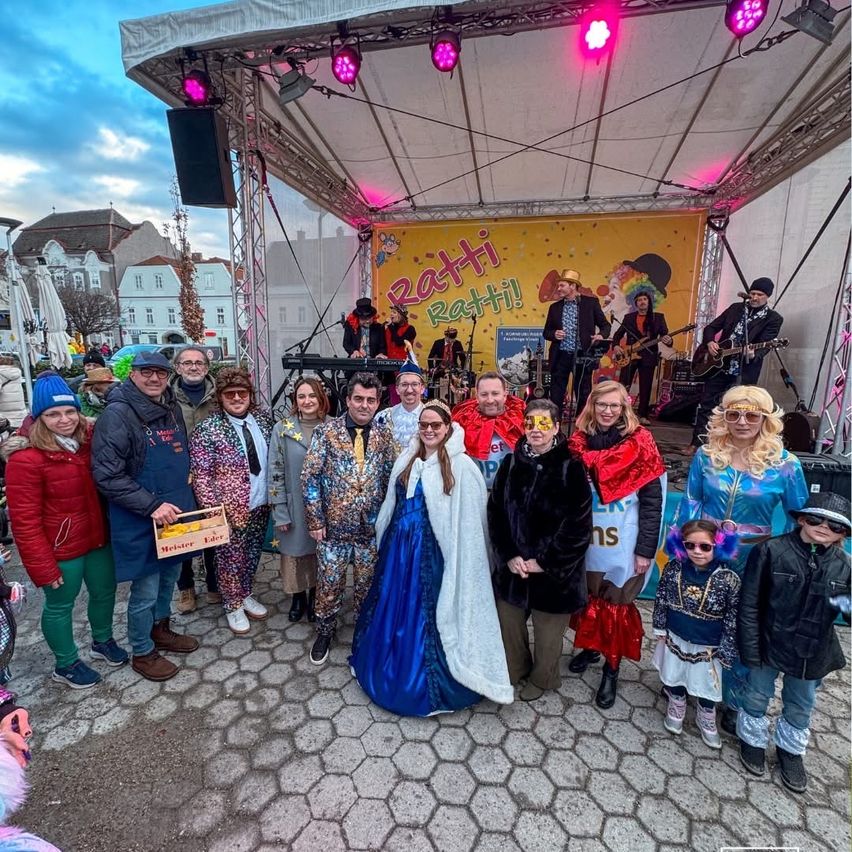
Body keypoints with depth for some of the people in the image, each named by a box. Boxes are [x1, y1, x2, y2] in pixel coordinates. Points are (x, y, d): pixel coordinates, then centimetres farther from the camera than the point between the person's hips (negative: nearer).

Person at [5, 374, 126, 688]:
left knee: (105, 592, 22)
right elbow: (25, 521, -18)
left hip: (98, 539, 6)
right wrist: (43, 566, -17)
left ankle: (102, 642, 48)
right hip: (61, 548, -5)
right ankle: (66, 665, 38)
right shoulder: (26, 459, -21)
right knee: (60, 605, 16)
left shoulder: (90, 440, -5)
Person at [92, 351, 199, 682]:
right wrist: (152, 506, -24)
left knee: (169, 577, 23)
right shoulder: (117, 415, -17)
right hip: (140, 523, -7)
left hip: (175, 514, 7)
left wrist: (187, 499, 9)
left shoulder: (172, 409, 5)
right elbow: (107, 476, -21)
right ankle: (143, 653, 30)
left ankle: (160, 629, 46)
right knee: (146, 590, 8)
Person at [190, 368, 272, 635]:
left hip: (261, 504, 5)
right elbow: (201, 475, -14)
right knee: (230, 558, 12)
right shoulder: (207, 429, -15)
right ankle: (233, 606, 34)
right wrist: (212, 510, -19)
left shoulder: (263, 419, 0)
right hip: (229, 510, -5)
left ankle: (245, 595, 43)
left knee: (252, 555, 20)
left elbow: (272, 460, 10)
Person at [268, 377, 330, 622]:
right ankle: (298, 597, 35)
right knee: (295, 550, 11)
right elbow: (275, 472, -5)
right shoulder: (282, 429, -5)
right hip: (294, 506, -1)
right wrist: (280, 512, -7)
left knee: (320, 551, 13)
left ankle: (314, 596, 35)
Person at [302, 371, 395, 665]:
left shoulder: (384, 435, 0)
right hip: (333, 527, -2)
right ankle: (324, 632, 37)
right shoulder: (326, 431, -8)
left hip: (372, 527, 2)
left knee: (368, 585, 15)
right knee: (329, 585, 11)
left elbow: (392, 478, 4)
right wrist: (315, 521, -8)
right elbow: (310, 477, -7)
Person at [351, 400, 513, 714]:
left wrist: (457, 561, -13)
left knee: (426, 615, 8)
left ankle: (425, 685, 32)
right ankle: (390, 670, 43)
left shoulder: (461, 466, -14)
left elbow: (467, 521, -13)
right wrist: (383, 539, 16)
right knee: (392, 612, 18)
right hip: (398, 547, 6)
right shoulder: (407, 459, 5)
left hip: (432, 552, -5)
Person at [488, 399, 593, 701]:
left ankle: (542, 679, 43)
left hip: (553, 571, -3)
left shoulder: (571, 468, -12)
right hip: (512, 566, 3)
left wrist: (544, 562, -13)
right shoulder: (510, 464, -2)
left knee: (548, 629, 15)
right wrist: (509, 556, -10)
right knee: (509, 620, 18)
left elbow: (578, 524, -13)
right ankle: (514, 669, 47)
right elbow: (495, 512, 0)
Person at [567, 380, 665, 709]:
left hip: (623, 547, -3)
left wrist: (645, 549, -10)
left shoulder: (640, 444, -10)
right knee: (589, 599, 17)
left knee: (617, 604, 9)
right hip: (586, 542, 3)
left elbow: (652, 502, -9)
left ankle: (612, 670, 27)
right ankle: (590, 646, 42)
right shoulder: (578, 442, -1)